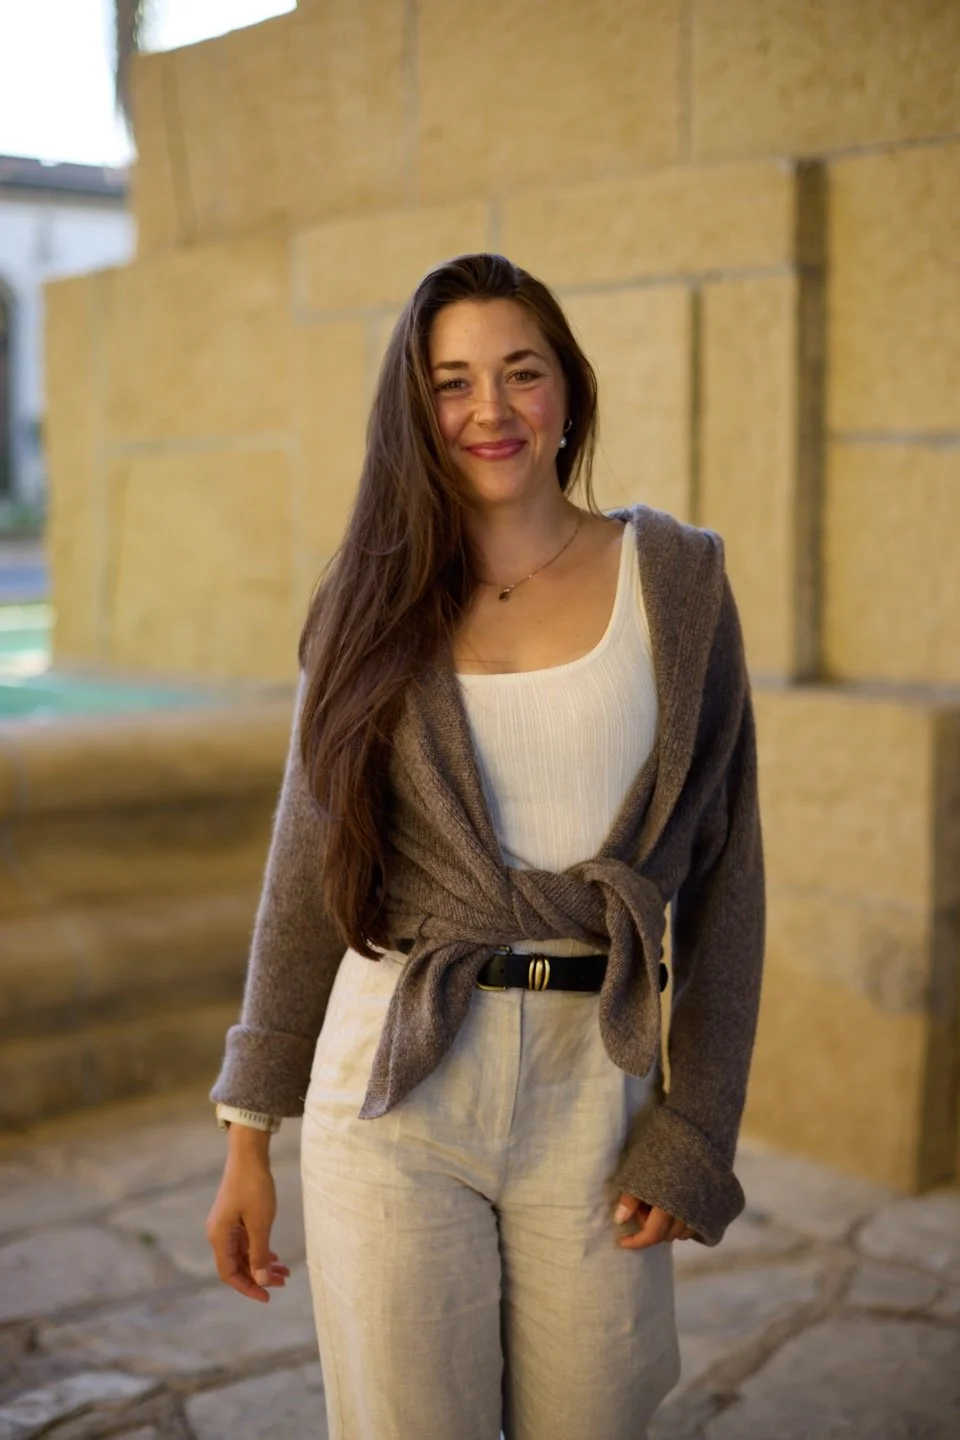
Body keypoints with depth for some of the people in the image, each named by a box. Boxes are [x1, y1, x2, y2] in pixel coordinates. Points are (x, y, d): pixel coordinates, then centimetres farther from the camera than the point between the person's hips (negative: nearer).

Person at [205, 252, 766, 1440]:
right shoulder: (374, 601, 4)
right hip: (396, 1085, 1)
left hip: (596, 1087, 0)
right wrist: (249, 1131, 6)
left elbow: (722, 866, 0)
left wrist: (692, 1131, -5)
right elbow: (305, 871, 7)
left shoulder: (673, 580, 1)